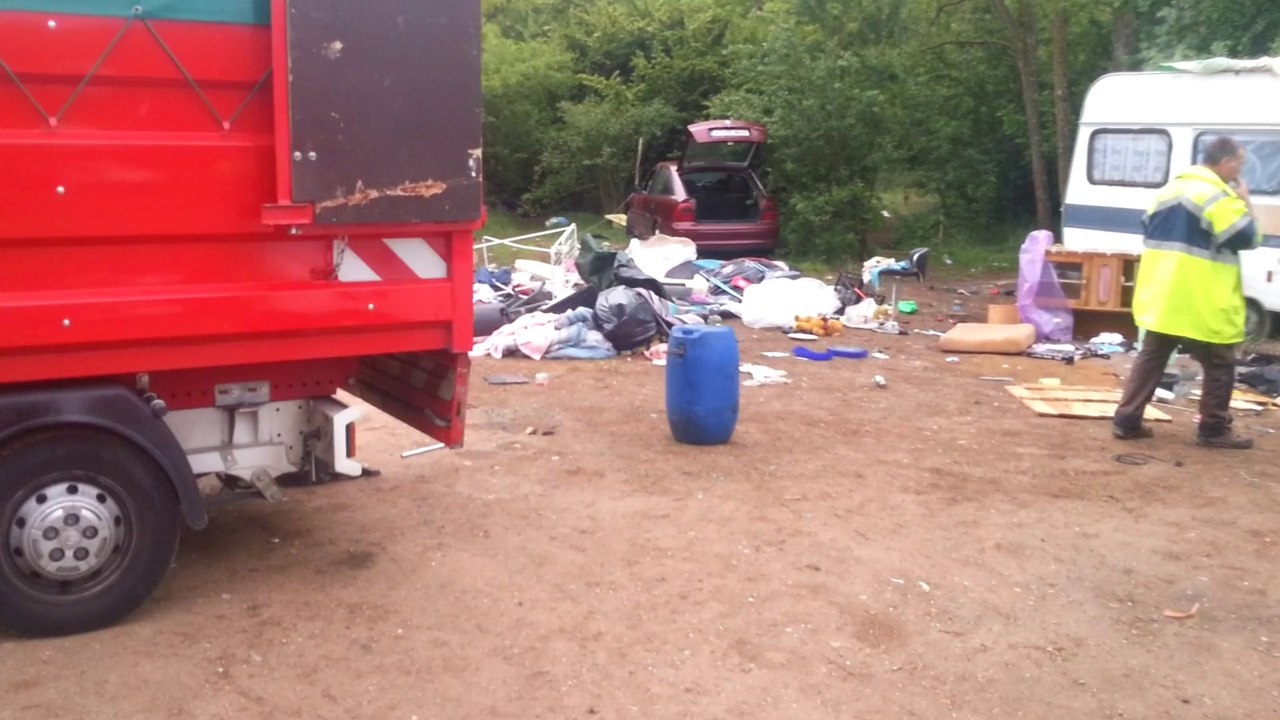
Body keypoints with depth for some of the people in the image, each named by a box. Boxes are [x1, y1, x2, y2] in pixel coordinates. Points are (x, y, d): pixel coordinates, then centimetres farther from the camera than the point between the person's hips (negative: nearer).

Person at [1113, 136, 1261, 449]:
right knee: (1219, 365, 7)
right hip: (1201, 303, -7)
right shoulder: (1218, 195, -13)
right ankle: (1213, 429, 13)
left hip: (1161, 295, 7)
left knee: (1151, 359, 12)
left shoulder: (1169, 189, 13)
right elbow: (1248, 238, -9)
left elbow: (1149, 230, 21)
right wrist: (1244, 203, 2)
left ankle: (1127, 421, 9)